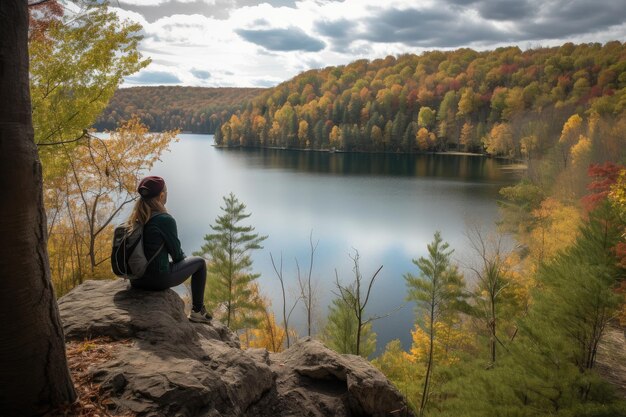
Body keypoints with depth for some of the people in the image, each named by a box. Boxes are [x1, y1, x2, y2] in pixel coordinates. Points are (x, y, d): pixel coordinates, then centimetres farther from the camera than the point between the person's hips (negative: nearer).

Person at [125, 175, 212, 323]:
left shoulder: (134, 219, 2)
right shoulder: (165, 220, -20)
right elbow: (176, 252, -9)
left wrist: (181, 258, 21)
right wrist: (184, 259, 14)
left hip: (136, 279, 7)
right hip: (158, 279, -7)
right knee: (200, 262, 14)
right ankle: (197, 311, 22)